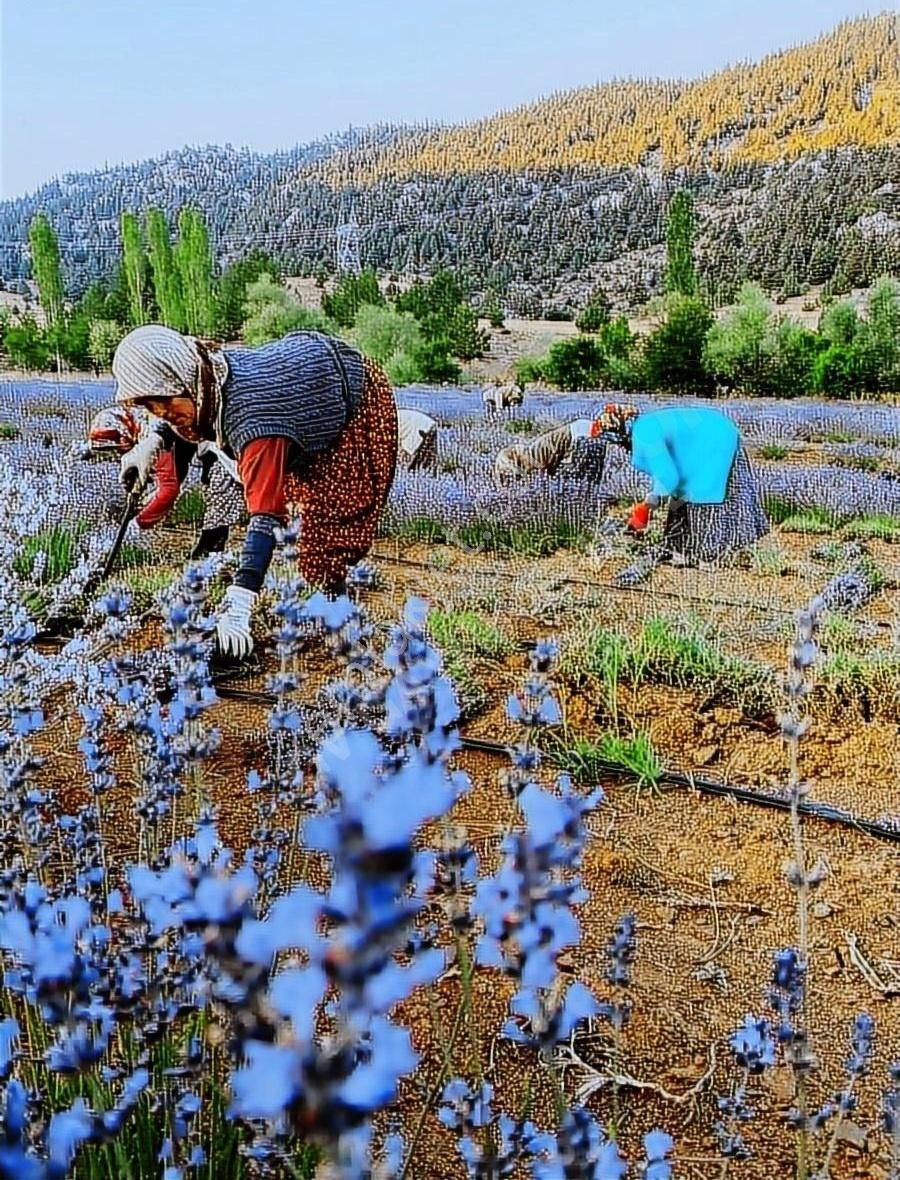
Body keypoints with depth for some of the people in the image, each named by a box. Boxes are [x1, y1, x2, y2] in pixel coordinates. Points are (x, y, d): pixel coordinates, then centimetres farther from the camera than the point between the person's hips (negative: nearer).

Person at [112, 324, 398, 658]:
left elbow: (266, 514, -50)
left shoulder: (251, 410, -43)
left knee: (332, 516, -9)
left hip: (356, 397, -8)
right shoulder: (205, 380, -19)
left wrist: (237, 607, -55)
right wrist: (153, 441, -5)